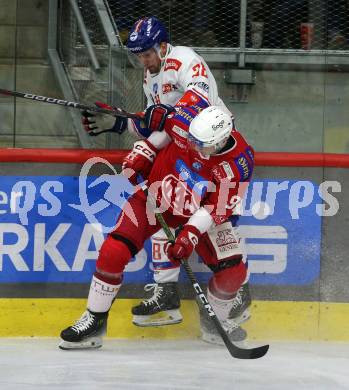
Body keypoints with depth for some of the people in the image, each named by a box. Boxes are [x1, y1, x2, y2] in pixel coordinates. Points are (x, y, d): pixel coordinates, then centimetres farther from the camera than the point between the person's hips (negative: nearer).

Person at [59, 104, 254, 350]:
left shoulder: (240, 163, -28)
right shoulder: (185, 120, -27)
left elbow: (217, 208, -23)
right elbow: (161, 121, -2)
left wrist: (190, 235, -32)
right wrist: (140, 156, -7)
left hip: (198, 213, 0)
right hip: (155, 195, 0)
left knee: (233, 271, -9)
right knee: (113, 252, -17)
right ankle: (94, 321, -2)